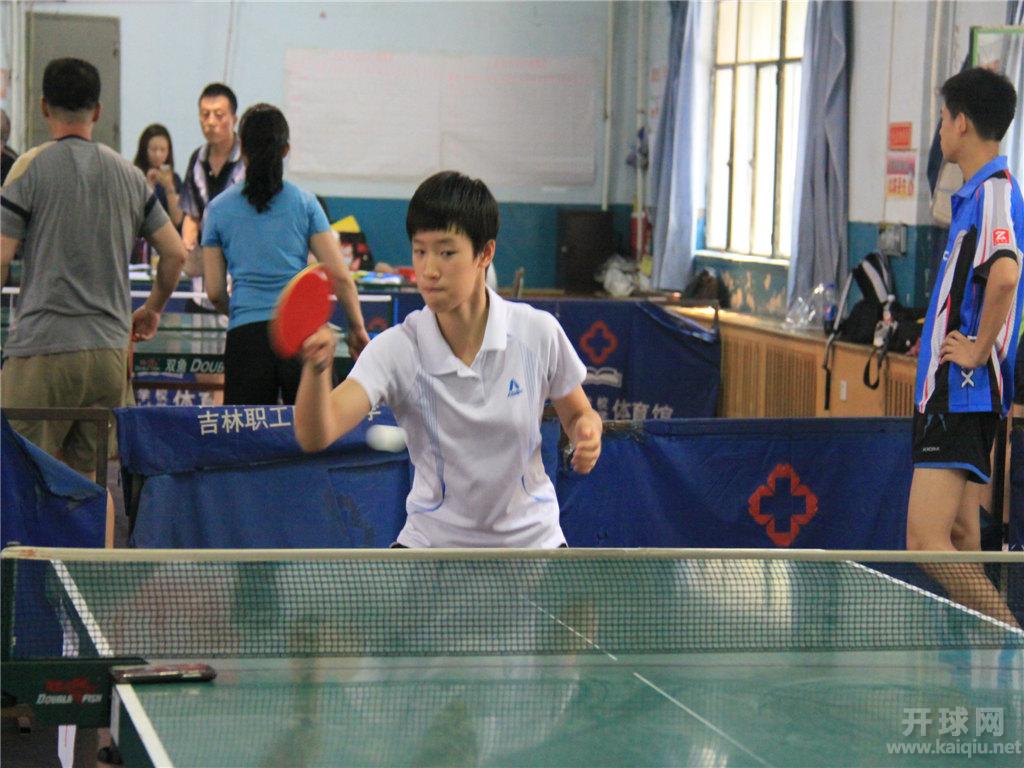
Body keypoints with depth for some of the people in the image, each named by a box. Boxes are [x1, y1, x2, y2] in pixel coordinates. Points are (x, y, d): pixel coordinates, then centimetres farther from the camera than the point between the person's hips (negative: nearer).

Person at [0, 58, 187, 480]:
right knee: (87, 476, 12)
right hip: (110, 347, 5)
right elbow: (175, 252, 15)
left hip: (43, 347, -5)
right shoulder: (129, 174, 11)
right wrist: (152, 310, 30)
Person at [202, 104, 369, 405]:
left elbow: (215, 292, 8)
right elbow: (339, 276, 1)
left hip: (246, 335, 0)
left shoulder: (219, 208, 7)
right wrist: (357, 328, 12)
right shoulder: (305, 203, 5)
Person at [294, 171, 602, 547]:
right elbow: (316, 435, -27)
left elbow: (578, 414, 7)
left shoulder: (538, 332, -11)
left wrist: (587, 432, -17)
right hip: (432, 541, 0)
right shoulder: (397, 349, -15)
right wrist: (316, 367, -47)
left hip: (532, 540, 1)